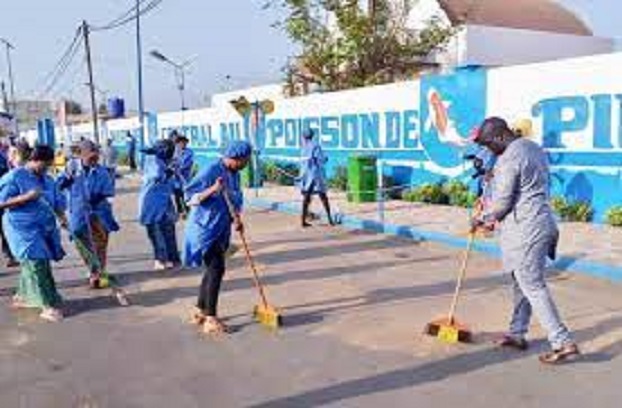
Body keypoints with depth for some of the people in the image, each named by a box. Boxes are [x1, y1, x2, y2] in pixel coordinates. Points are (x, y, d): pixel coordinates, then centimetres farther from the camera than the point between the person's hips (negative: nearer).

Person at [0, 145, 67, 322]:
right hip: (23, 229, -7)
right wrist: (27, 197, -22)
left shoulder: (47, 180, 12)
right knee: (36, 265, -10)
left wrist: (62, 218, -3)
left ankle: (22, 297, 33)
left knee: (32, 264, 14)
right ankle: (49, 306, -8)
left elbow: (57, 202, 14)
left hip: (45, 229, 7)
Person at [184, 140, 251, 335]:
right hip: (205, 229, -9)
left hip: (221, 230, 9)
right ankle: (211, 319, -4)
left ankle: (200, 311, 29)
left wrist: (236, 217, -3)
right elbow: (190, 197, -19)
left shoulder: (234, 174, 7)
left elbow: (235, 198, 16)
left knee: (213, 270, 14)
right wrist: (212, 190, -33)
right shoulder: (210, 171, -18)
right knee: (216, 269, -12)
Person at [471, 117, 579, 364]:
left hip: (525, 228, -10)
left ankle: (564, 344, -2)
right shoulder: (534, 147, 13)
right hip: (542, 221, 10)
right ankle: (517, 334, 26)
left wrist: (486, 220, 3)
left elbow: (502, 201, -16)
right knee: (523, 282, 16)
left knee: (533, 286, -4)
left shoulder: (508, 159, -17)